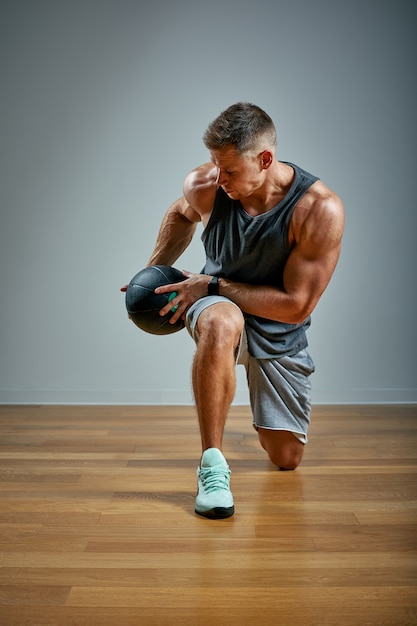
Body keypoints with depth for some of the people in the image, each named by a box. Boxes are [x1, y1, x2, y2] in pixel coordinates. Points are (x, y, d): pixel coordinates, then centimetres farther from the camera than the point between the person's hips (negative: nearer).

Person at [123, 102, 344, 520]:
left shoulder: (320, 209, -27)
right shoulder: (205, 185, -18)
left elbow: (295, 306, -24)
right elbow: (182, 214, 10)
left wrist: (212, 285, -22)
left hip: (280, 333, 0)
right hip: (217, 302, 0)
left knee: (286, 458, 8)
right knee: (219, 324, -43)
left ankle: (266, 419, 46)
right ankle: (212, 465, -29)